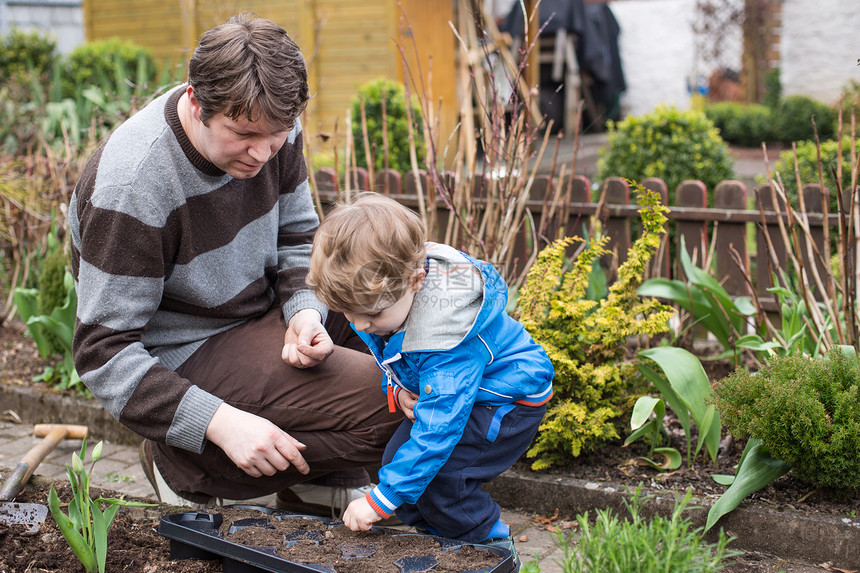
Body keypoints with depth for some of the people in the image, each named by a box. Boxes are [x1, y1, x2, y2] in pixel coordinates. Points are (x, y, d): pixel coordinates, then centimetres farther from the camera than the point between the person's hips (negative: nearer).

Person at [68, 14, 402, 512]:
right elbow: (104, 351, -25)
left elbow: (298, 236, 7)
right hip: (186, 358, -8)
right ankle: (188, 466, -6)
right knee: (381, 404, -20)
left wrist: (306, 310, -14)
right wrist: (219, 422, -34)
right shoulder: (129, 188, -29)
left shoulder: (270, 128, -9)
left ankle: (328, 484, 9)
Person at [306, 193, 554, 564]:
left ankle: (493, 549, 0)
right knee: (398, 458, -2)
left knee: (437, 473, -22)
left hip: (511, 397, -9)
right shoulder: (380, 290, -14)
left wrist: (381, 500, -33)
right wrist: (397, 388, -11)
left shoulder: (443, 326, -40)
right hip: (460, 389, 9)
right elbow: (388, 357, 11)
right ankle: (439, 539, 16)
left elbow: (437, 428, -38)